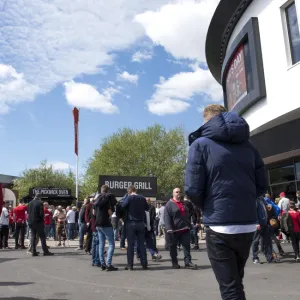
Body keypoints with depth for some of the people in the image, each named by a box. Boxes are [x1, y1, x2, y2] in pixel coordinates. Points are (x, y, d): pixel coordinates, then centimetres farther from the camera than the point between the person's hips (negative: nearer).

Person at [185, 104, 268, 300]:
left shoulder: (201, 144, -4)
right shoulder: (248, 145, 10)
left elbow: (193, 189, -10)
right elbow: (262, 186, 10)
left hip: (219, 226, -5)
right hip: (248, 225, 6)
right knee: (236, 281, 25)